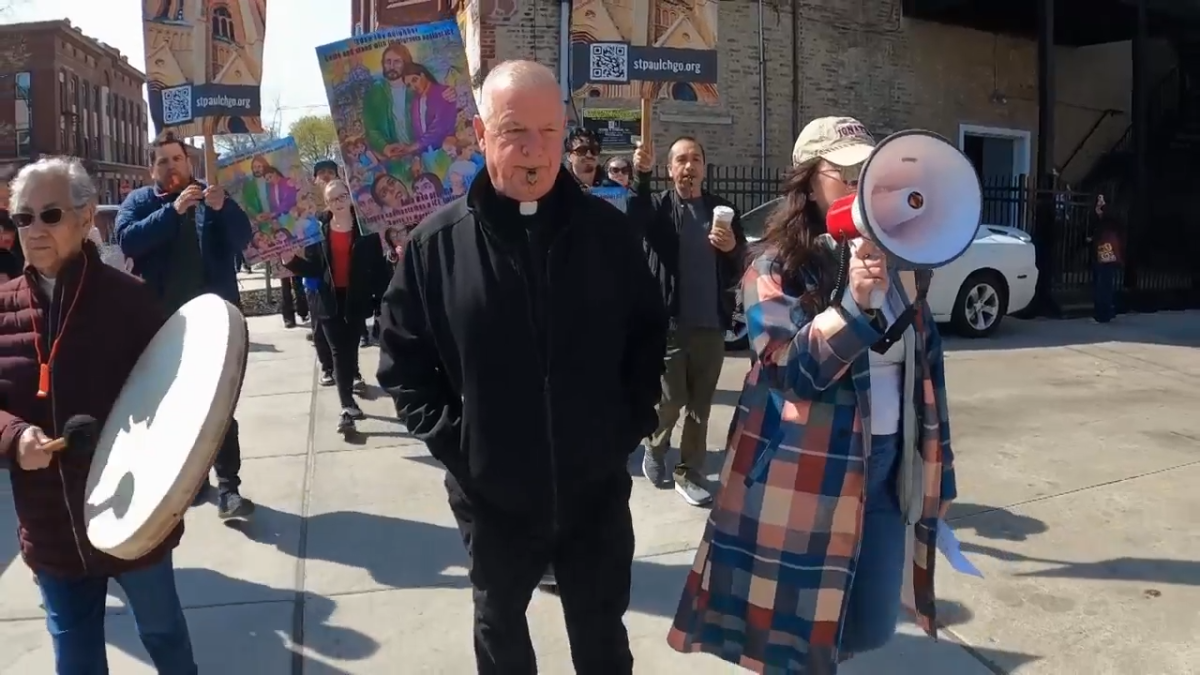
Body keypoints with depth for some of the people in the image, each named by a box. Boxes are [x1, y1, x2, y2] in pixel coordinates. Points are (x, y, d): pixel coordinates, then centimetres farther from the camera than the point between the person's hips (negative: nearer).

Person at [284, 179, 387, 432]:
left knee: (350, 347, 11)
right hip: (329, 300, 1)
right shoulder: (317, 229, 1)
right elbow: (312, 268, 1)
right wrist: (291, 260, -17)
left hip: (356, 298, -1)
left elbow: (378, 265, -5)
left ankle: (353, 377, 38)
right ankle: (348, 406, 0)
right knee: (339, 352, 0)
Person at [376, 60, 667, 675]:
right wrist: (450, 440, -9)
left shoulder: (607, 229, -5)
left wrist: (633, 421, -1)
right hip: (493, 495, 0)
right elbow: (402, 358, -2)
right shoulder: (436, 242, -9)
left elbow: (648, 334, 6)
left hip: (596, 488, 1)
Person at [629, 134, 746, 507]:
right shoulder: (658, 205, 1)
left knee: (700, 406, 9)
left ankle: (689, 473, 21)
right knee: (670, 399, 0)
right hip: (670, 320, -3)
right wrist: (642, 176, -38)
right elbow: (636, 221, -23)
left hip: (711, 323, 3)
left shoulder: (721, 209, 9)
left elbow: (741, 267, 11)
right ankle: (655, 448, 29)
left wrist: (733, 248, -12)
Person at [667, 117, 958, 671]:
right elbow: (794, 371, -19)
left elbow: (925, 355, 13)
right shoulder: (778, 270, -10)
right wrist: (852, 300, -32)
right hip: (809, 476, -5)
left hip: (888, 465, 6)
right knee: (797, 631, 7)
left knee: (871, 625, 15)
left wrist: (933, 458, 14)